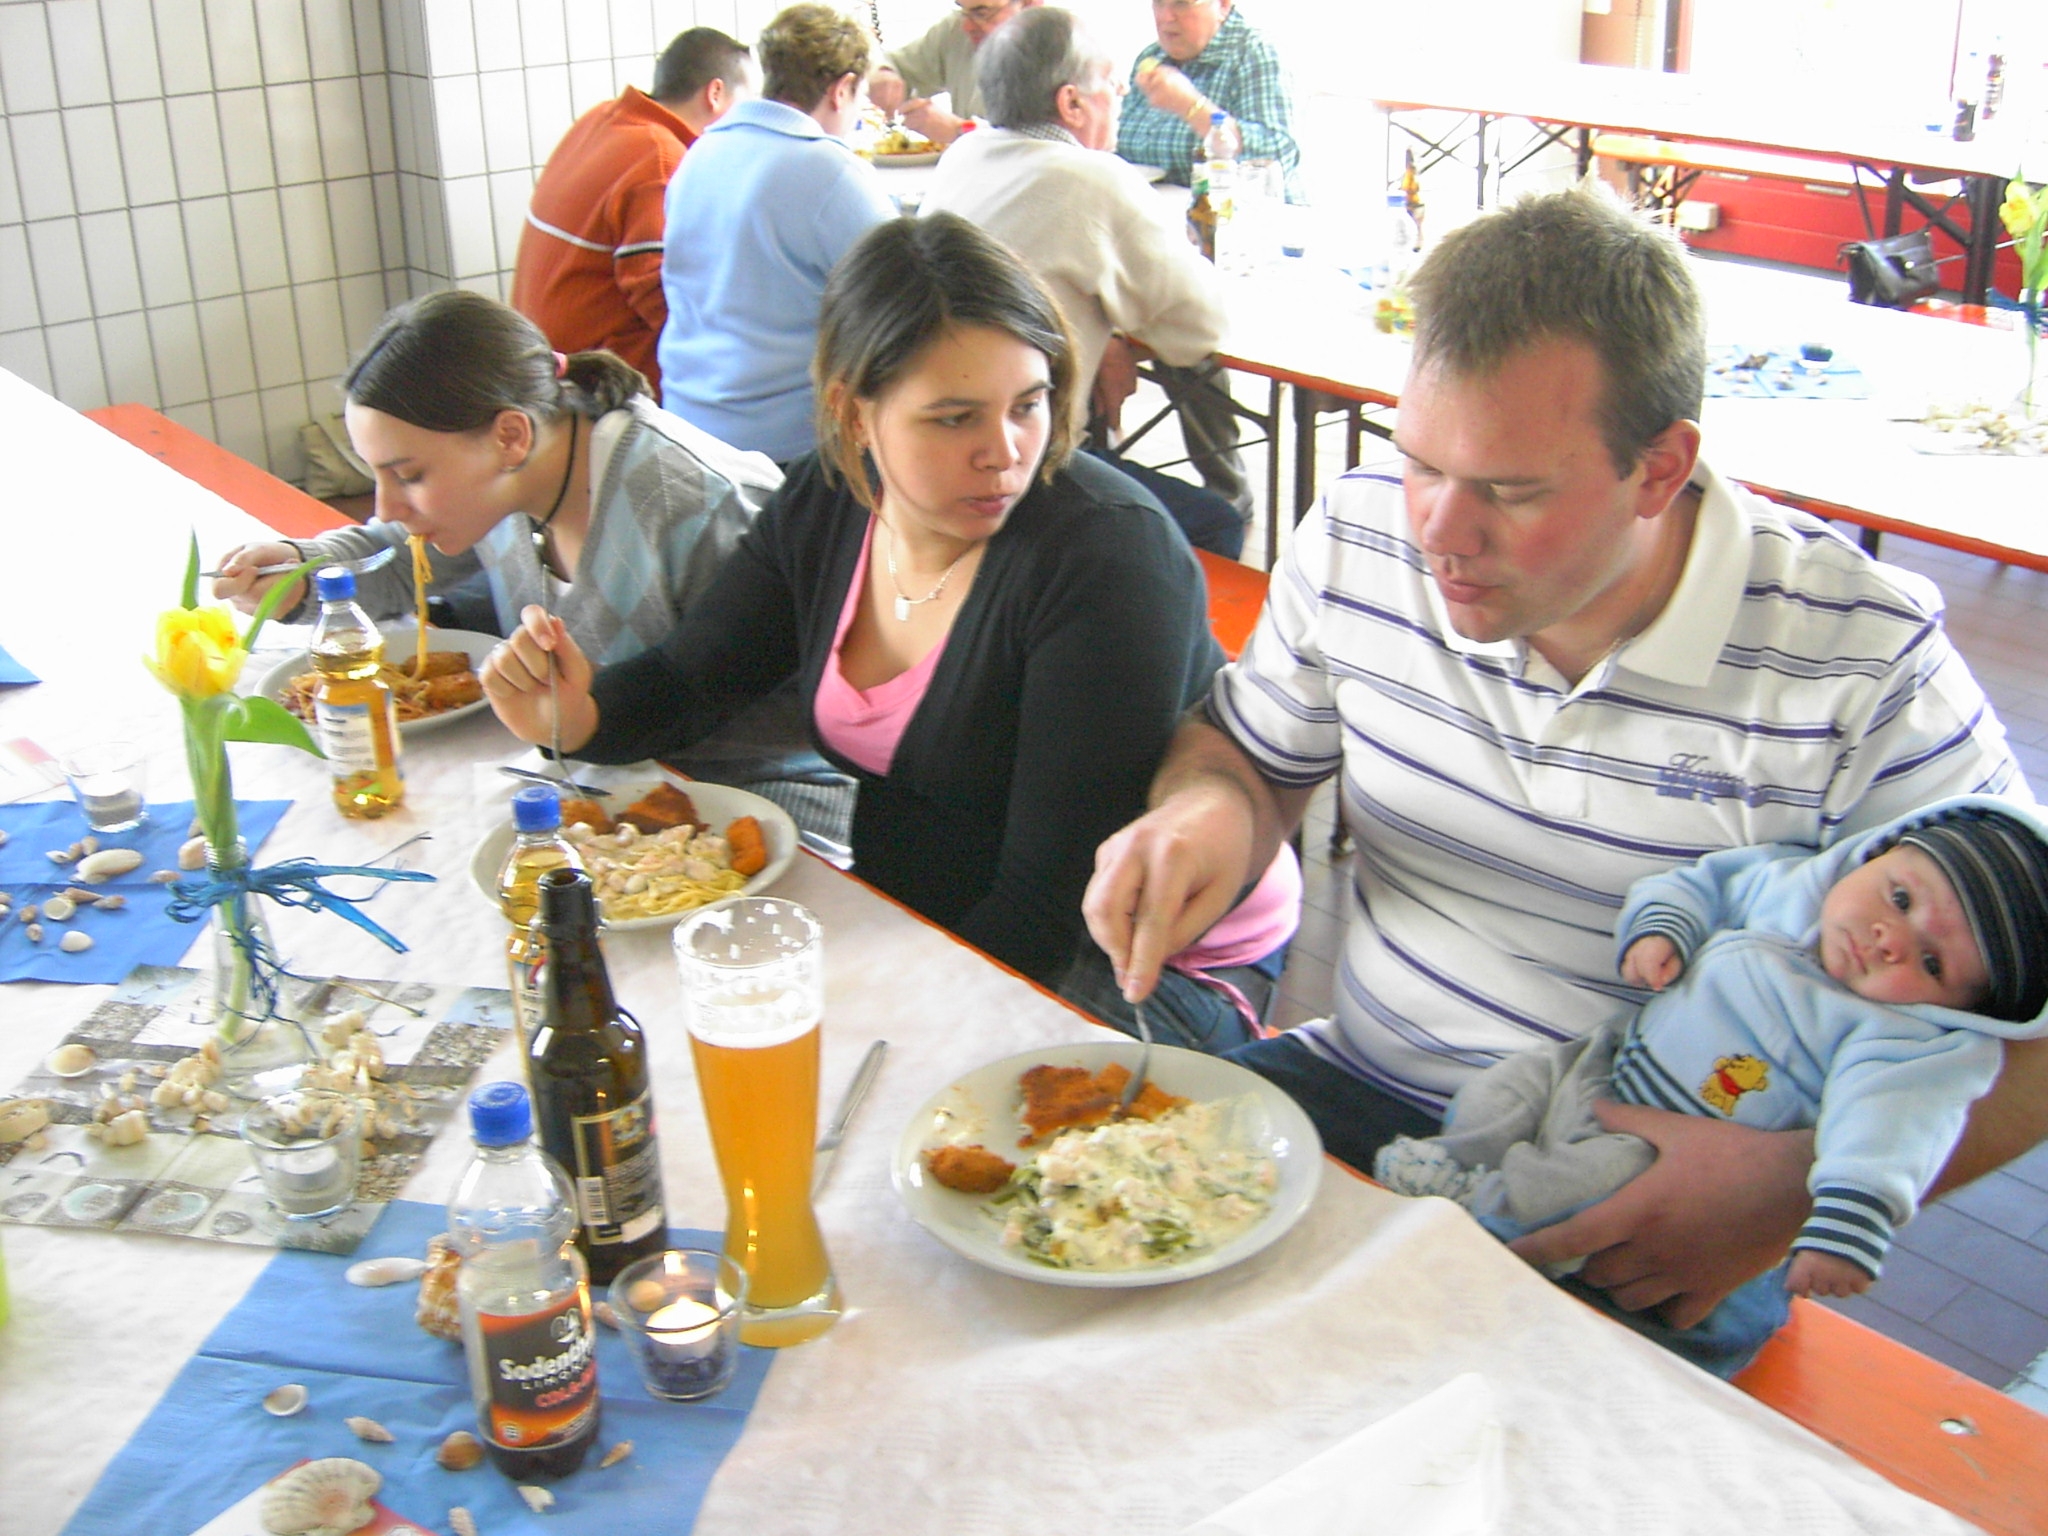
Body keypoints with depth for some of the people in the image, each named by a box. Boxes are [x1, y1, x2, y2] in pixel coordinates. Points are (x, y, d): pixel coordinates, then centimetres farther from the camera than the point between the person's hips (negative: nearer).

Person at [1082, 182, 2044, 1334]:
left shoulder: (1861, 665, -16)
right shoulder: (1361, 540, -4)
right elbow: (1252, 751, 15)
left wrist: (1801, 1185, -25)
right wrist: (1212, 808, -11)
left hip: (1653, 1213, -4)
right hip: (1358, 1097, 5)